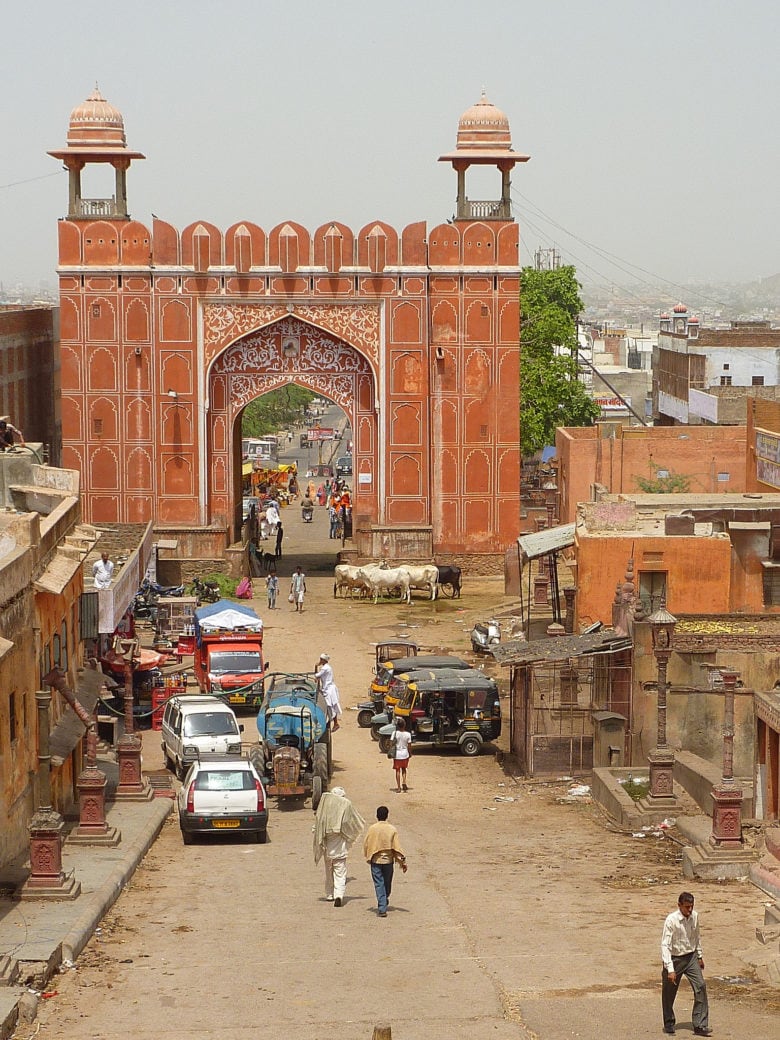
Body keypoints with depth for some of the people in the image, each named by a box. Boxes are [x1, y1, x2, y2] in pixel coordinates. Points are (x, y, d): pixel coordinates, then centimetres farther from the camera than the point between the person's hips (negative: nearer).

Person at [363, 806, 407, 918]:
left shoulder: (372, 829, -7)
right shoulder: (392, 829, -5)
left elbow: (366, 845, -1)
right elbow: (397, 847, -4)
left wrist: (368, 858, 16)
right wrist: (402, 861, 1)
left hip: (375, 860, -1)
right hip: (388, 860, 1)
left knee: (379, 884, -1)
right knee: (387, 884, 19)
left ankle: (382, 908, -10)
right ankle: (384, 903, 37)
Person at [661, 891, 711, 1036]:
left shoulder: (694, 916, -5)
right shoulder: (671, 921, -22)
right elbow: (665, 945, -23)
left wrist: (699, 956, 18)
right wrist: (670, 969, -29)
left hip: (691, 957, 4)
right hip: (675, 959, -4)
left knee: (700, 986, -9)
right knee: (669, 993, 7)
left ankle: (700, 1026, -6)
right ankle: (669, 1025, 28)